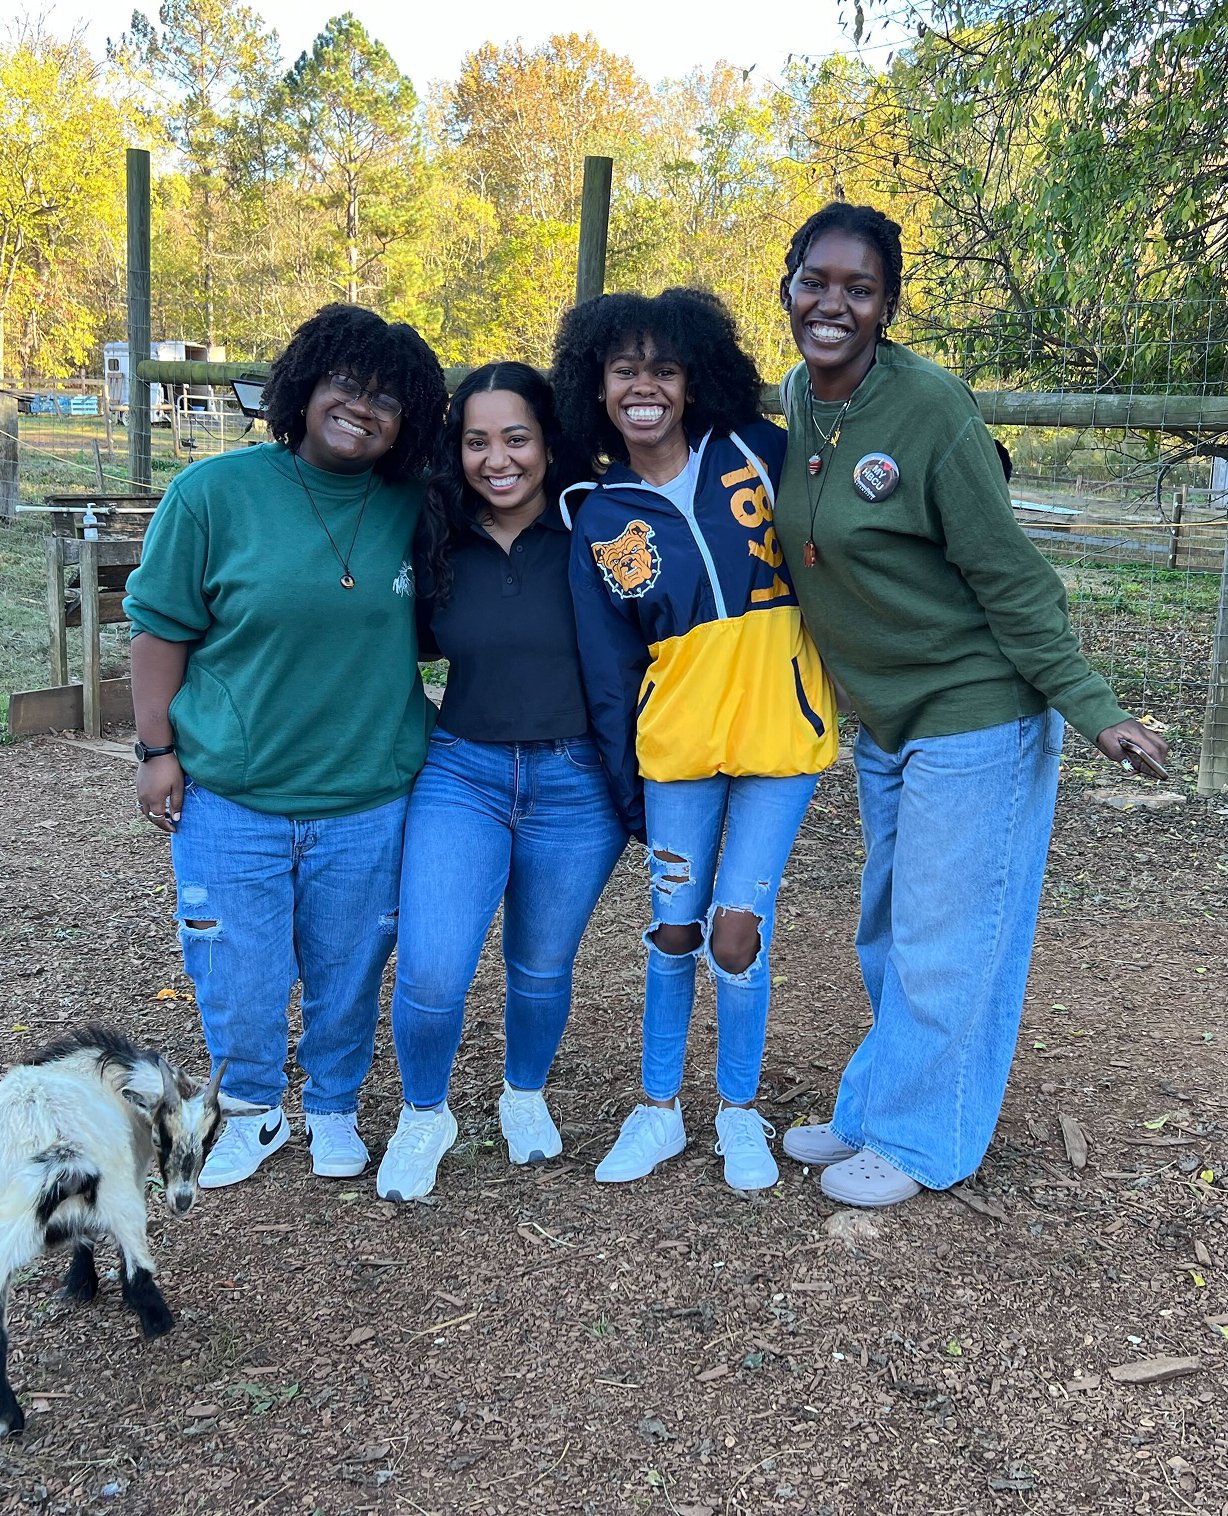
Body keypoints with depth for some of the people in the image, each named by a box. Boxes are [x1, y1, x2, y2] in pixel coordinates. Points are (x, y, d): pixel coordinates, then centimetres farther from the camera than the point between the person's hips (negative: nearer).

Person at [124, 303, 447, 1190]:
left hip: (370, 800, 2)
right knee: (238, 980, 10)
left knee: (348, 976, 16)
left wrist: (414, 724, 6)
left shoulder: (414, 508, -1)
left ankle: (334, 1108, 40)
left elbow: (430, 625, 16)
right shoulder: (216, 492, -8)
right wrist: (158, 749, -3)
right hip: (229, 797, -1)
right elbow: (161, 627, -2)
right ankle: (254, 1113, 37)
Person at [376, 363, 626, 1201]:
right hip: (462, 775, 1)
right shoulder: (439, 544, -1)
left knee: (542, 967, 15)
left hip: (576, 786, -1)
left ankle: (526, 1097, 46)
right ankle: (424, 1115, 21)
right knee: (430, 975, -10)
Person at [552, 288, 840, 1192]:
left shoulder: (754, 453, -3)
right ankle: (659, 1109, 29)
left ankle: (740, 1111, 21)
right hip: (677, 743, 1)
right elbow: (609, 677, 3)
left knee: (736, 931, -3)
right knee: (675, 930, 10)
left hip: (780, 730, -1)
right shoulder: (600, 524, 0)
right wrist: (628, 794, 4)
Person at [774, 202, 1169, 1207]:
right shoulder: (794, 403, 2)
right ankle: (871, 1114, 35)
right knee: (888, 937, 19)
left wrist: (1088, 704, -18)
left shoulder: (931, 407, -20)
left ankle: (916, 1141, 20)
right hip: (882, 718, 8)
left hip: (976, 714, -7)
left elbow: (1010, 574, -17)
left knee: (944, 943, 3)